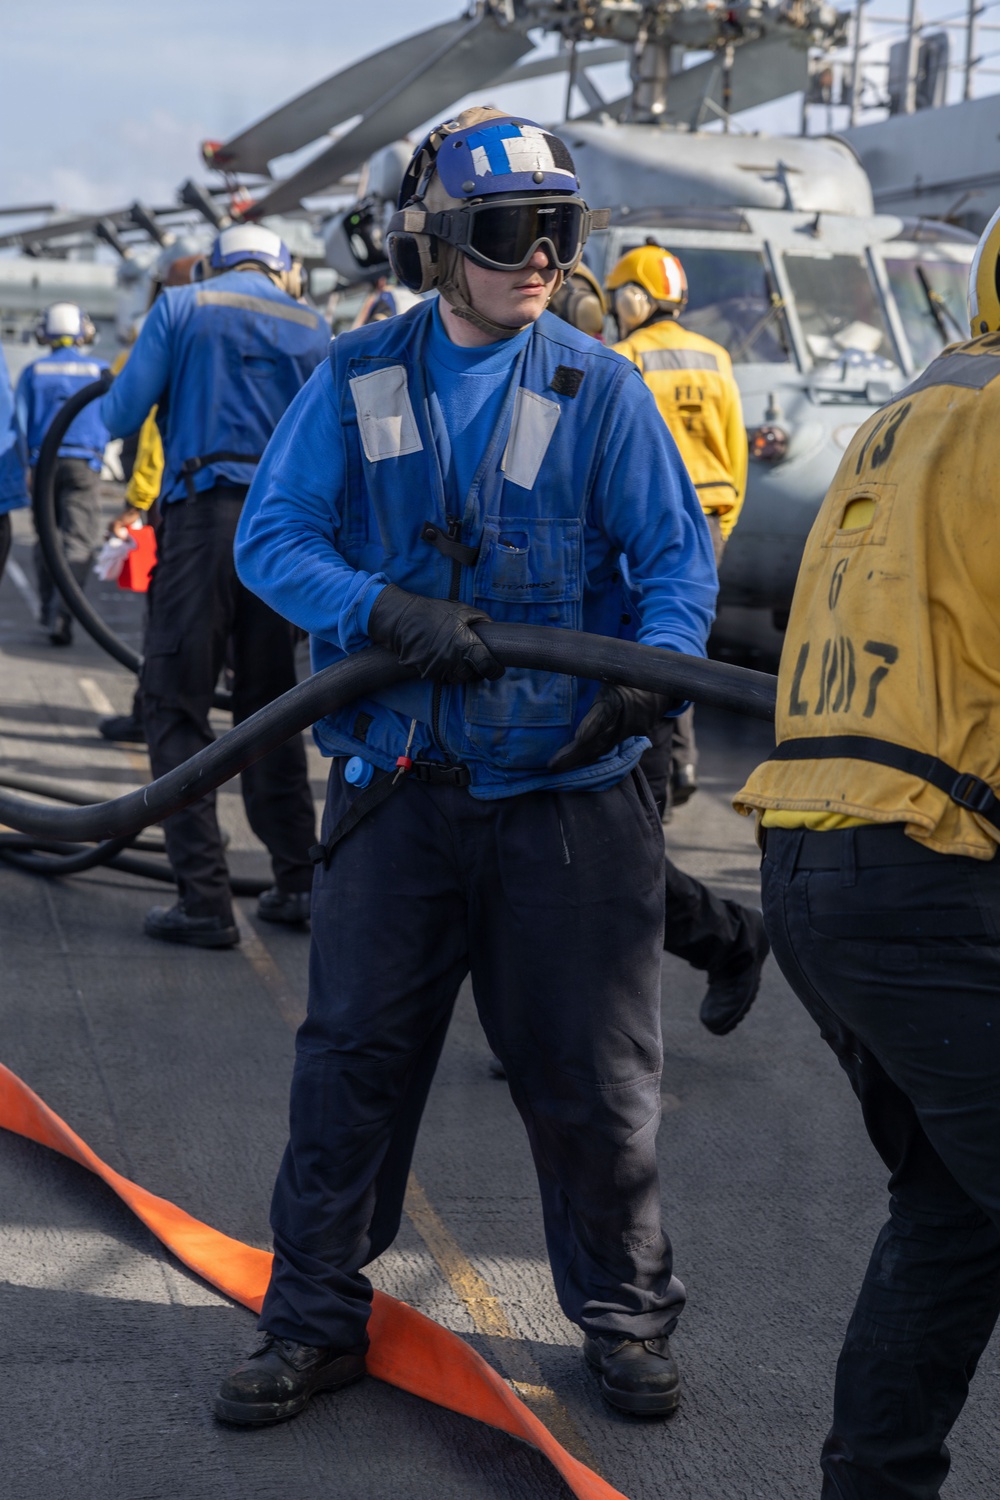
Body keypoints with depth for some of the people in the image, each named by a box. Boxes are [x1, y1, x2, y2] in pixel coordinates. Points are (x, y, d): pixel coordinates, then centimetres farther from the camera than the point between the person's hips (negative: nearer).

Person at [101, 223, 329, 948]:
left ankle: (205, 899, -4)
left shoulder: (181, 306, 4)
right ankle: (298, 881, 16)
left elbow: (121, 414, 0)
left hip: (203, 514, -4)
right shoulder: (312, 326, 12)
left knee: (177, 708, 0)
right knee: (271, 708, 15)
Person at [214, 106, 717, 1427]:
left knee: (591, 1071, 7)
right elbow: (272, 535, -3)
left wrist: (655, 668, -23)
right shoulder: (358, 380, 3)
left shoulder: (599, 389, 0)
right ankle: (315, 1320, 21)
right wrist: (386, 609, -22)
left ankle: (625, 1316, 26)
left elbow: (679, 554, -2)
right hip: (397, 786, 1)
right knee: (353, 1059, 6)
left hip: (566, 787, -1)